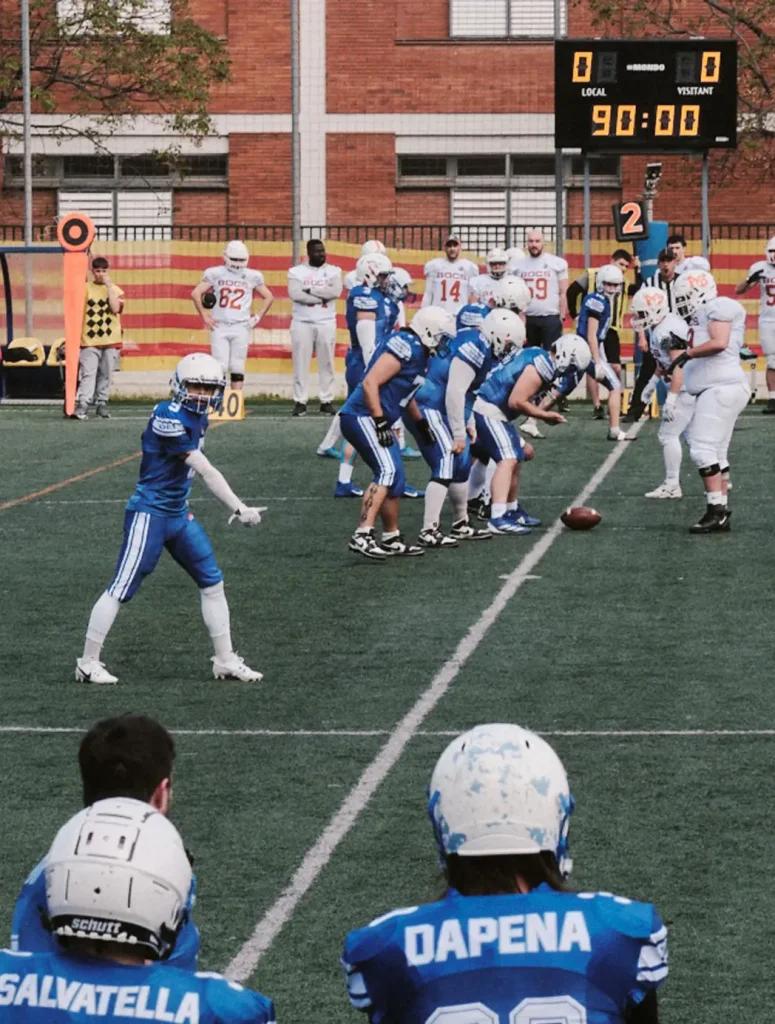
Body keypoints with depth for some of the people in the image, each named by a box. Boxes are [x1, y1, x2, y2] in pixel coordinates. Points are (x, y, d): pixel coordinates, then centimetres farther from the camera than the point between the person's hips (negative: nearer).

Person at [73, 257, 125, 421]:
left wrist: (109, 286, -10)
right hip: (89, 340, -2)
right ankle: (82, 405, -20)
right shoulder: (85, 289, 4)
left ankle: (102, 405, 13)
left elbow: (115, 308, -12)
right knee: (88, 373, -11)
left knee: (106, 375, 6)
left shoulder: (115, 290, 6)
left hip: (110, 339, 2)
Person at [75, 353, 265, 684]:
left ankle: (226, 661, 17)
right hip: (149, 513, -9)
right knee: (122, 589, -3)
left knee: (213, 583, 9)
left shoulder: (198, 417, 6)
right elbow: (206, 471, -24)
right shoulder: (170, 418, -22)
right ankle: (88, 663, 6)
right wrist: (240, 509, -23)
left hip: (178, 514, 9)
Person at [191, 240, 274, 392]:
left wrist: (258, 317, 6)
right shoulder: (215, 274, 0)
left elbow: (268, 297, 15)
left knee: (237, 368, 3)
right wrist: (205, 316, -4)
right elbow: (196, 293, -3)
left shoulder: (252, 276, 6)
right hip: (220, 327, -1)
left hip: (241, 328, 2)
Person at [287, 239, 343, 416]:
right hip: (302, 323, -1)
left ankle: (327, 401, 7)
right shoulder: (296, 272, 1)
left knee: (326, 364, 3)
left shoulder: (333, 271, 6)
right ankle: (300, 402, 2)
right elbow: (295, 294, -15)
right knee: (301, 364, -1)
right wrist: (323, 296, -14)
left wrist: (310, 290, -12)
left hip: (326, 323, 1)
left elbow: (336, 291, -13)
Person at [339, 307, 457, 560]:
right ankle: (362, 536, -31)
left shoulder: (418, 351, 16)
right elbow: (370, 383, -23)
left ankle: (391, 539, 26)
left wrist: (421, 422, 35)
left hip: (375, 420, 11)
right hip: (362, 417, -11)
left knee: (395, 479, 14)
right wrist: (380, 423, -23)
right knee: (387, 471, -23)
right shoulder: (406, 347, -16)